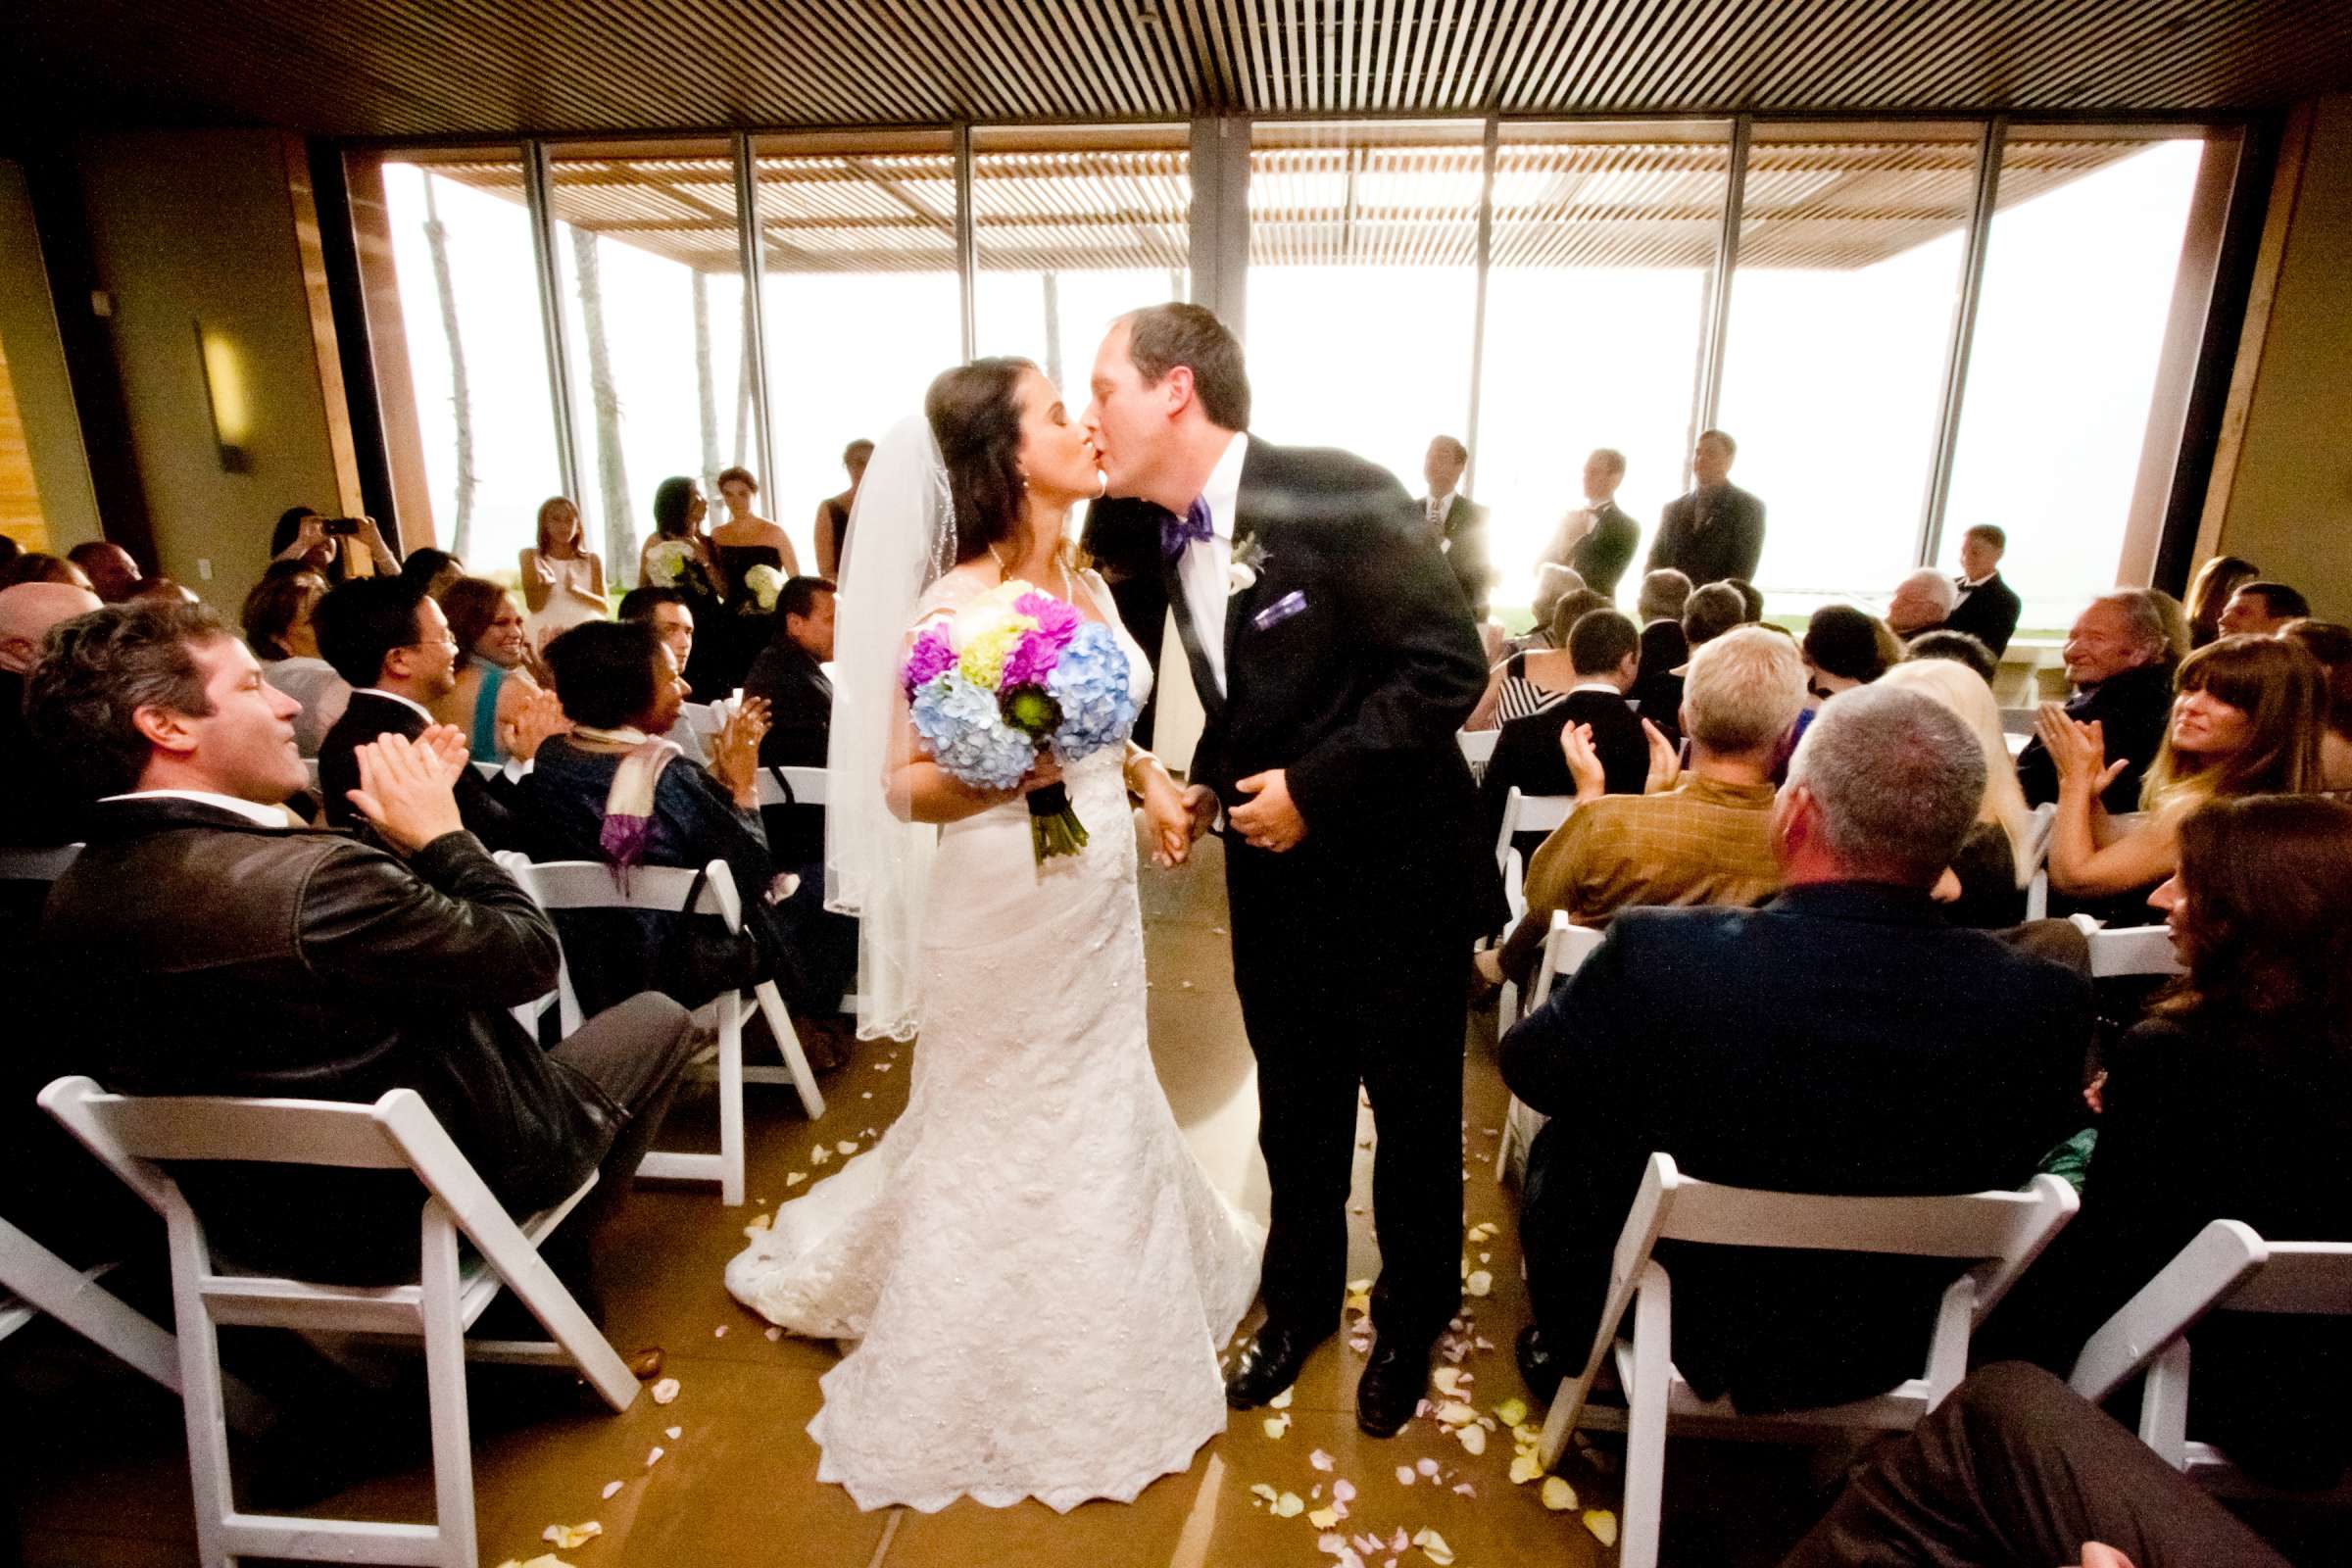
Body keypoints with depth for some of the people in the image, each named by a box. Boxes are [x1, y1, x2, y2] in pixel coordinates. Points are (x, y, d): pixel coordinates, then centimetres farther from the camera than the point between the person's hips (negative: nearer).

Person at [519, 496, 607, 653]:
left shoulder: (592, 560, 11)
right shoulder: (531, 556, 8)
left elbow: (604, 609, 2)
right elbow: (534, 606, -1)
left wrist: (574, 589, -14)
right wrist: (546, 583, -21)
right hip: (547, 637, -1)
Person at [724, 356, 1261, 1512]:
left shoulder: (1086, 582, 4)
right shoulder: (955, 607, -19)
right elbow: (903, 788, -19)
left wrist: (1149, 781, 1)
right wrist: (996, 778, -36)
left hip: (1099, 894, 8)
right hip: (1008, 908, -7)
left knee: (1095, 1110, 23)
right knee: (1007, 1132, 11)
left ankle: (1096, 1330, 49)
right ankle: (999, 1382, 38)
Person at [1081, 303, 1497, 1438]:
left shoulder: (1343, 497, -20)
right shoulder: (1170, 543, 2)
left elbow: (1450, 665, -21)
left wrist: (1312, 786, -22)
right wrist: (1207, 783, -4)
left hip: (1396, 874, -5)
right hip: (1273, 882, 6)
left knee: (1412, 1119, 16)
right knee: (1295, 1116, 21)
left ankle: (1411, 1320, 42)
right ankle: (1299, 1302, 46)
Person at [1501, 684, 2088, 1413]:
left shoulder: (1662, 955, -33)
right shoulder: (2046, 1004, -23)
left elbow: (1528, 1068, -13)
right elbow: (2013, 1156, -2)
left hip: (1676, 1334, -3)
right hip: (1879, 1356, 4)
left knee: (1562, 1144, 22)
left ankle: (1562, 1353, 43)